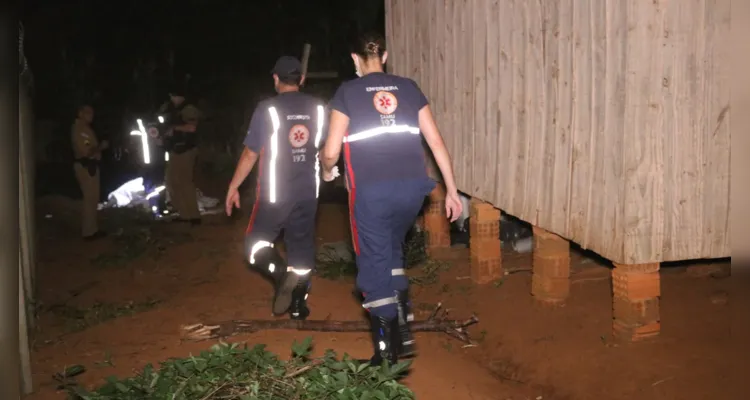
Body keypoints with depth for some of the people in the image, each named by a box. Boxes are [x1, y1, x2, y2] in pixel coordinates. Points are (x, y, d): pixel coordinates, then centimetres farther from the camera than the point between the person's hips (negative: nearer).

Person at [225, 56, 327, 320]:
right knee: (302, 247, 12)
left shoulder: (267, 109, -10)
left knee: (256, 244, 9)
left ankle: (282, 273, -18)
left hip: (274, 192, -4)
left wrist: (233, 186, 2)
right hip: (308, 191, 4)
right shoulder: (318, 109, 2)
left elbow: (250, 153, -8)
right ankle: (298, 305, 13)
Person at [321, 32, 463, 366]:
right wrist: (451, 191, 15)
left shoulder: (347, 92, 3)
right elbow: (436, 143, 9)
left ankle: (388, 351, 11)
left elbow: (331, 152, 0)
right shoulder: (408, 88, 12)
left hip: (371, 191, -4)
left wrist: (327, 170, 23)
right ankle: (403, 332, 23)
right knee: (391, 251, 26)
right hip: (412, 187, 4)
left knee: (375, 265, 8)